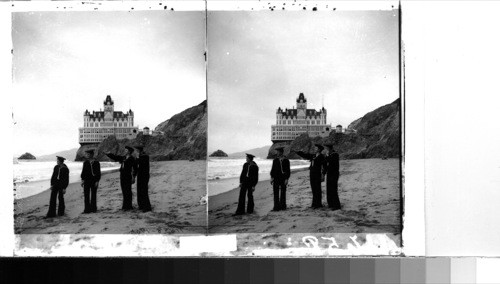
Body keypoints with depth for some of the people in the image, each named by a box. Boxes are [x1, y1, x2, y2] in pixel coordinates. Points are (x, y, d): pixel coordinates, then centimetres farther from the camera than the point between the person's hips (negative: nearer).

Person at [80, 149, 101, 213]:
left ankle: (93, 208, 15)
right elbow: (83, 172, 8)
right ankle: (87, 209, 5)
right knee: (86, 195, 1)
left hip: (94, 181, -3)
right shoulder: (85, 163, 6)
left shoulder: (96, 163, -4)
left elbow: (98, 173, -4)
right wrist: (82, 180, 1)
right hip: (86, 181, 3)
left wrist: (97, 181, -9)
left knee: (93, 195, 5)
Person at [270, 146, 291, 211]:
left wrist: (286, 179, -10)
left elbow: (288, 171, -3)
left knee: (283, 193, 5)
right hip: (276, 178, 2)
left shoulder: (286, 160, -2)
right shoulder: (275, 160, 7)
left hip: (283, 179, -2)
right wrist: (272, 177, -1)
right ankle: (276, 206, 2)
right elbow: (273, 169, 8)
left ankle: (283, 206, 14)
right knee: (276, 193, -1)